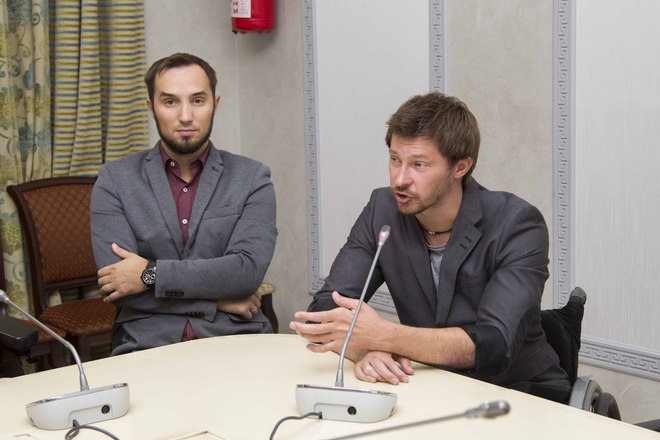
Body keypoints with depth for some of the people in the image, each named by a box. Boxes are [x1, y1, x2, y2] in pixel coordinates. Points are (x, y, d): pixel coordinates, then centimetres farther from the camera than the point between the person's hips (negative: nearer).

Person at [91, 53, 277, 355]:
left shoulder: (251, 179, 7)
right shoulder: (115, 180, 7)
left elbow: (248, 270, -8)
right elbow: (117, 286, -5)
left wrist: (150, 274, -10)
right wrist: (216, 298, -6)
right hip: (147, 343, 0)